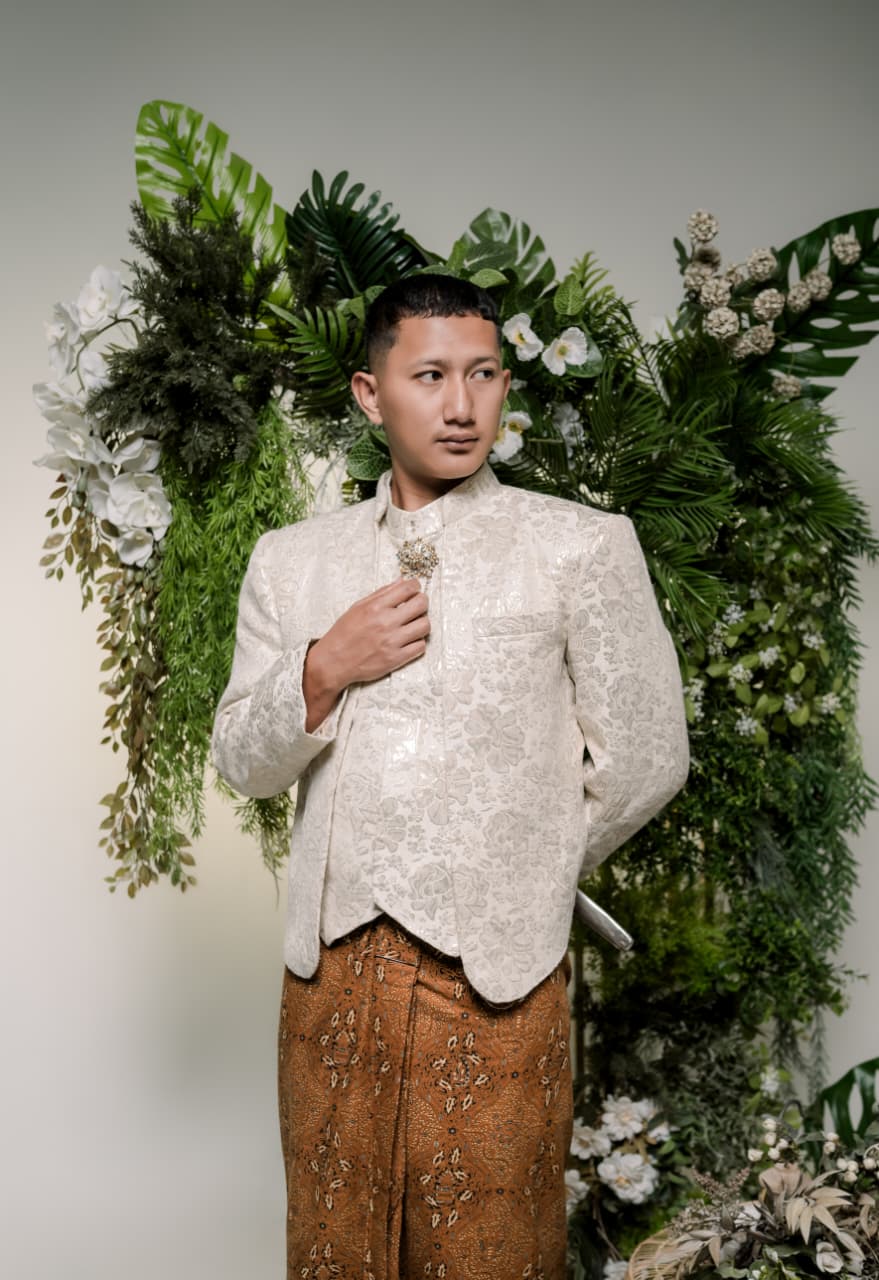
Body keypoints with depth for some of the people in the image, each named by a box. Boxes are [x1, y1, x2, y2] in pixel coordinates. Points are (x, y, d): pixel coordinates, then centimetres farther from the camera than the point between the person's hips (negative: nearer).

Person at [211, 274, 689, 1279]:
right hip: (330, 968, 3)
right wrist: (325, 669, -9)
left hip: (493, 975, -3)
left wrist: (526, 876, 9)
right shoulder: (290, 560, 9)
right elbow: (243, 763, 8)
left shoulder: (582, 546, -1)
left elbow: (644, 762, 1)